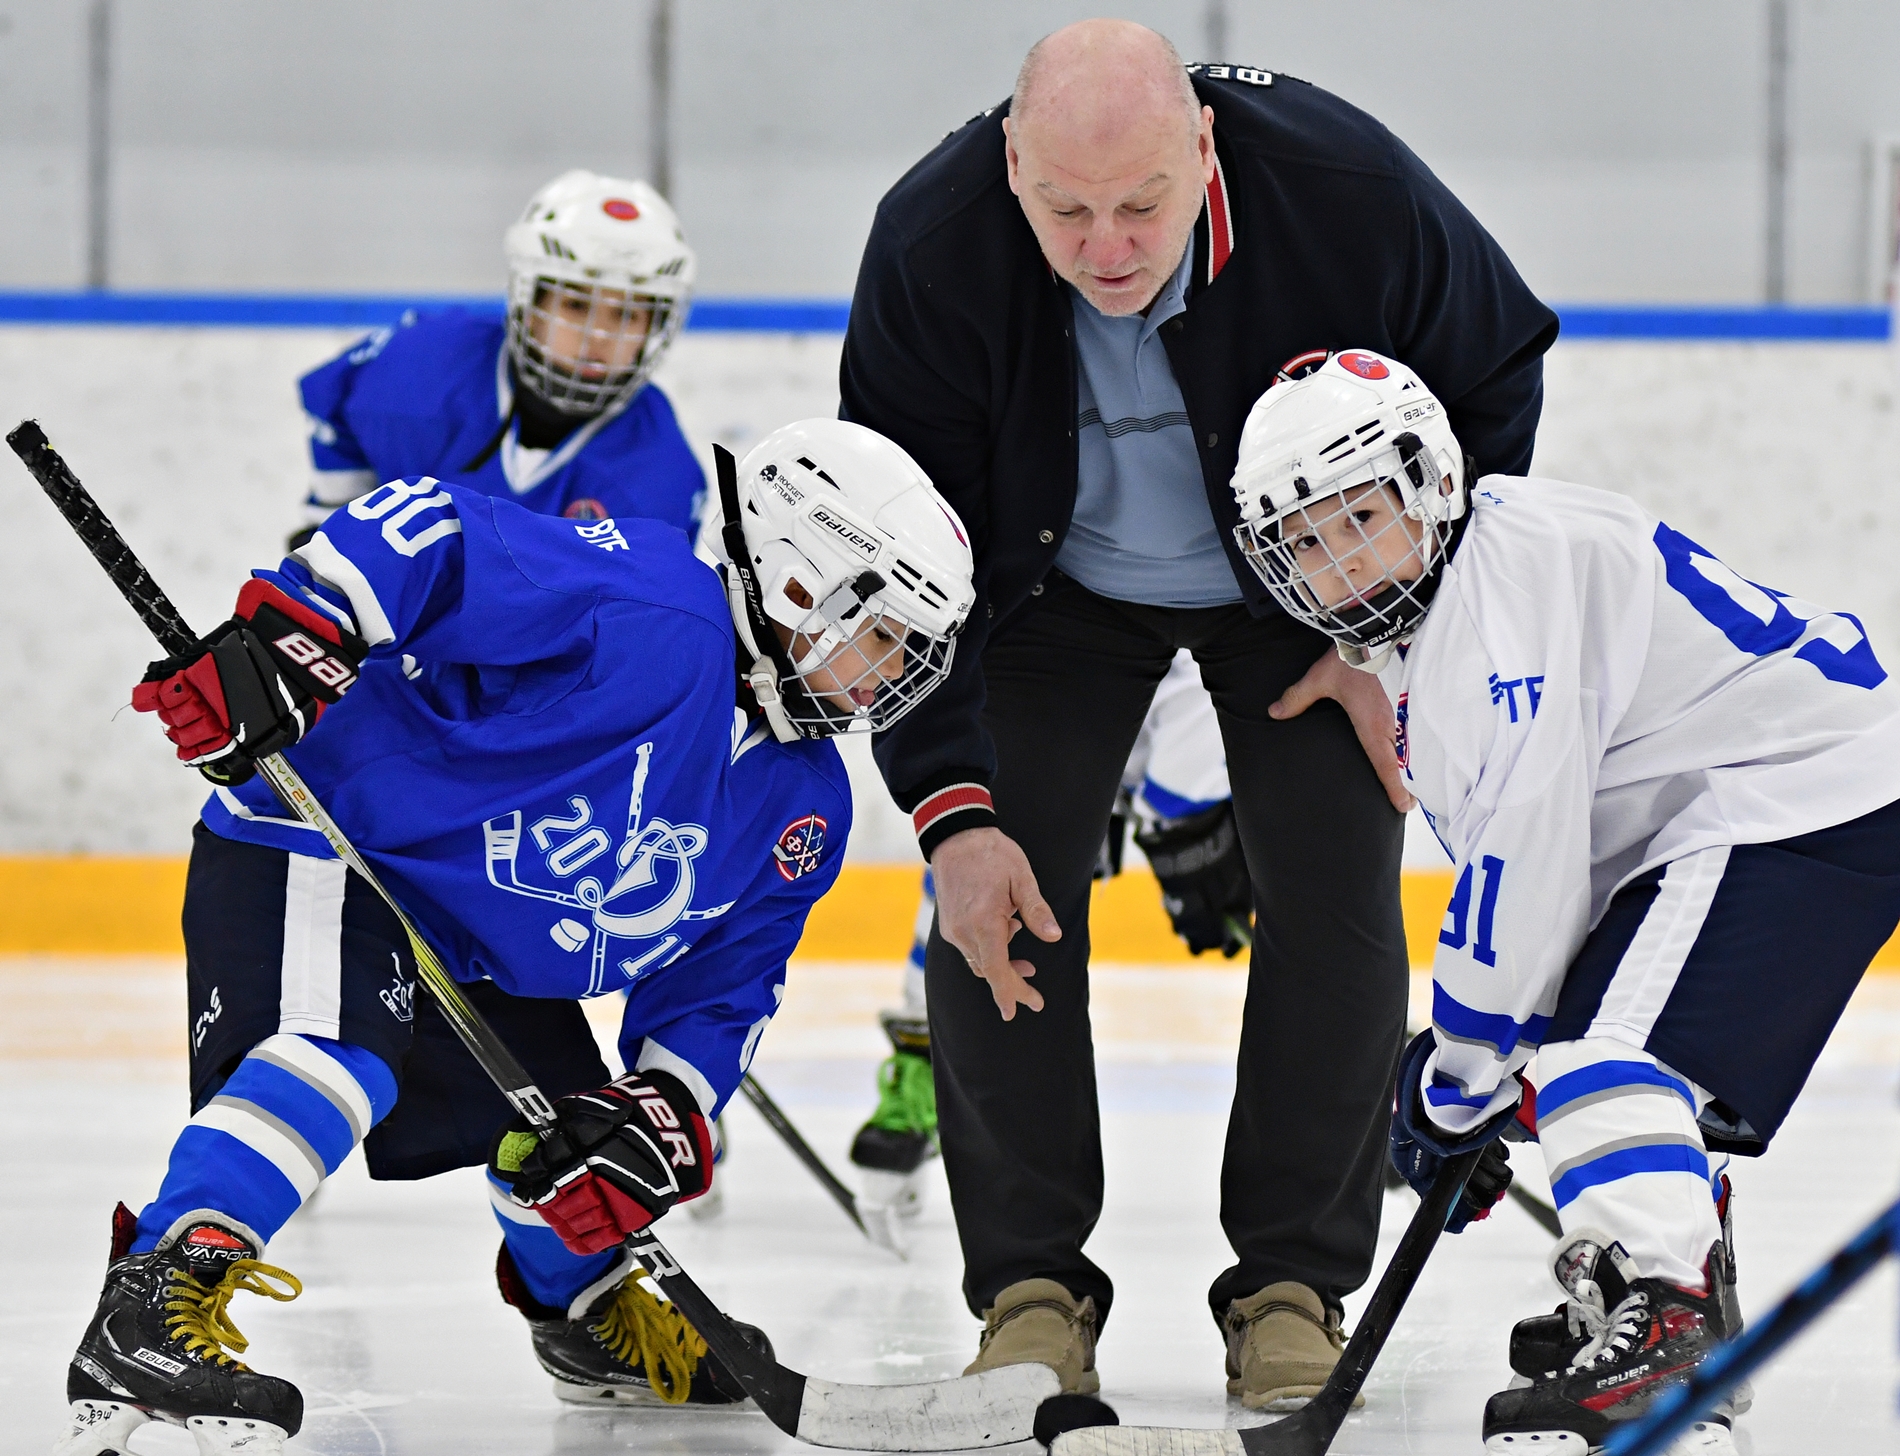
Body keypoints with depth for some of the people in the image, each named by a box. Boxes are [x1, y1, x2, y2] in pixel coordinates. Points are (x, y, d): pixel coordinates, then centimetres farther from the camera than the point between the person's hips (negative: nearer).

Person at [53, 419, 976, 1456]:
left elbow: (723, 987, 8)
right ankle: (151, 1307, -42)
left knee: (563, 1123, 13)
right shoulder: (646, 613, -25)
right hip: (310, 852, -9)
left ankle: (590, 1307, 46)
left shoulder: (805, 807, 3)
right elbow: (428, 535, -31)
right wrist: (292, 632, -42)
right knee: (338, 1041, -33)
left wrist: (664, 1117, -9)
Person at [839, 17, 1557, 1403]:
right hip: (1053, 579, 0)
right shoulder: (933, 245, -31)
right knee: (1003, 901, -10)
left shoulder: (1349, 191, -33)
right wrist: (949, 809, -28)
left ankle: (1293, 1290, 2)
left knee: (1335, 894, -10)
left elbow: (1495, 378, -11)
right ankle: (1032, 1287, 3)